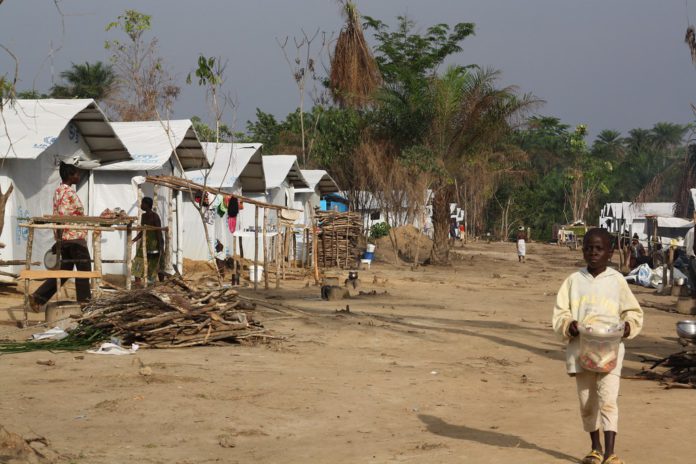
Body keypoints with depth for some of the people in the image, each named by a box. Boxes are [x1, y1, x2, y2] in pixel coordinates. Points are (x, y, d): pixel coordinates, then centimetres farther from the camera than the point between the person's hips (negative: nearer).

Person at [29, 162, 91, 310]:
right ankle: (84, 301, 12)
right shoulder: (69, 192, -16)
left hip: (65, 238, 9)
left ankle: (38, 297, 5)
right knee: (84, 269, 4)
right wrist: (59, 239, -23)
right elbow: (61, 216, -23)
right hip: (75, 237, -9)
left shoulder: (59, 191, 14)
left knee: (64, 271, 12)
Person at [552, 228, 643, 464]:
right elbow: (560, 313, 5)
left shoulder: (617, 280, 2)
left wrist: (628, 325, -12)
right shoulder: (574, 280, 5)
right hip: (581, 349, 2)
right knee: (587, 402, 11)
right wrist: (569, 325, -16)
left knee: (608, 399, -14)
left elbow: (633, 311, 9)